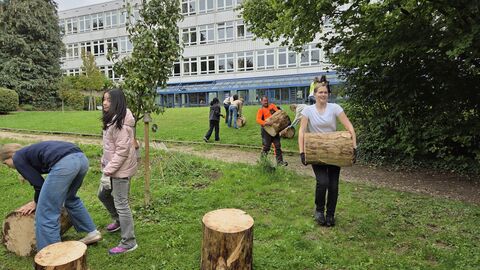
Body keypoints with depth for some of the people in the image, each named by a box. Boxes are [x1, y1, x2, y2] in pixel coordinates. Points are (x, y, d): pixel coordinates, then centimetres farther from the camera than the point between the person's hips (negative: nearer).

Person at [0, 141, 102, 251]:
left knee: (46, 215, 3)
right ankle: (92, 232, 41)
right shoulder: (32, 151, 39)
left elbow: (38, 182, 13)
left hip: (64, 164, -9)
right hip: (81, 158, 9)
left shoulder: (18, 158, 18)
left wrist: (36, 202, 30)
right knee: (70, 199, 33)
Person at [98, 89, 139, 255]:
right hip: (112, 166, 10)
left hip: (121, 169, -10)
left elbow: (122, 150, -25)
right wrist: (105, 163, 13)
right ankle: (118, 221, 47)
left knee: (121, 204, -2)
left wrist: (108, 170, -20)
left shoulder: (121, 123, -22)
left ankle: (129, 243, 11)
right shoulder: (111, 119, 10)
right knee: (103, 194, 25)